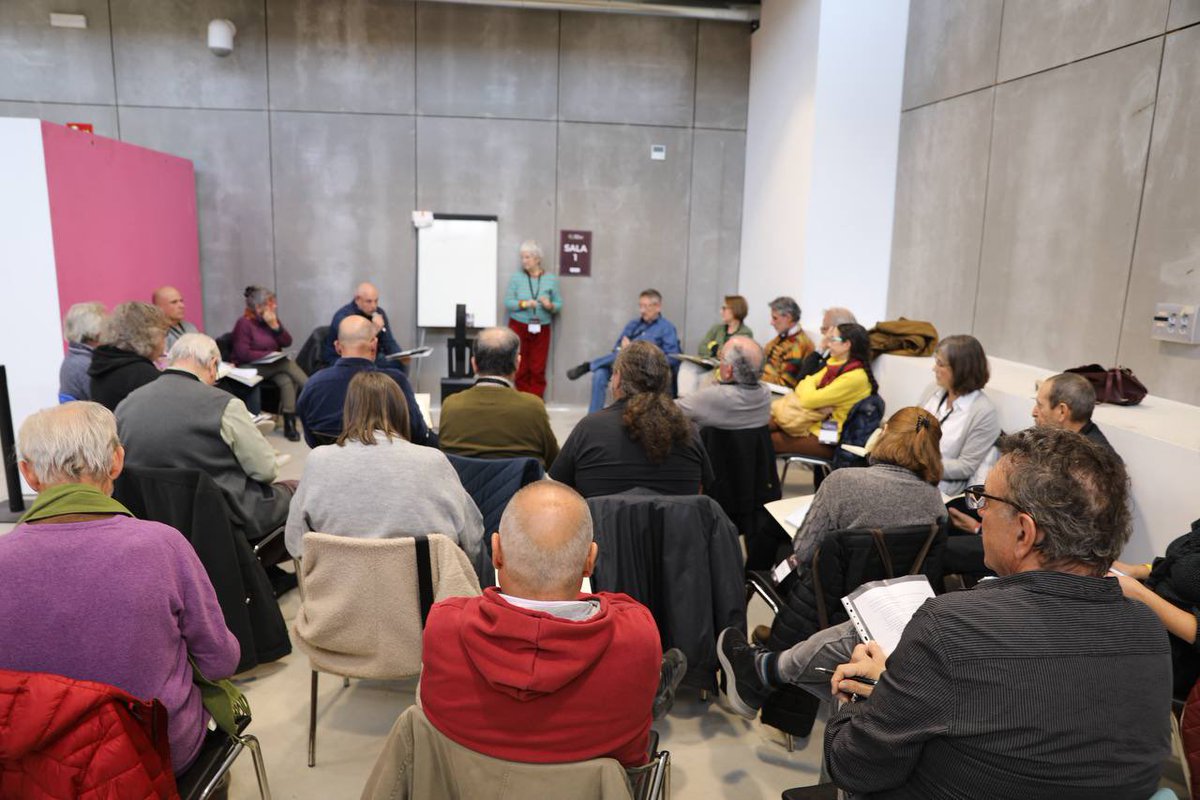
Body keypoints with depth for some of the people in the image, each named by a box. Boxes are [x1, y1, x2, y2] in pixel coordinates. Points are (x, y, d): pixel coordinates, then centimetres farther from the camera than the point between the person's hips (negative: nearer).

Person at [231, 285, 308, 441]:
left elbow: (287, 342, 2)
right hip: (251, 367, -6)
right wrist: (269, 354, -15)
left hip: (272, 366, 6)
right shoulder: (244, 323, -10)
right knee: (289, 365, -28)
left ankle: (289, 422, -27)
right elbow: (243, 354, -18)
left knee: (287, 381, -27)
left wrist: (275, 325, -12)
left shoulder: (272, 319, 9)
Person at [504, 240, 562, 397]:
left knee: (538, 369, 2)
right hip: (518, 327, 0)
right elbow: (507, 302, -2)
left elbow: (559, 304, 4)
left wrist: (550, 306, -17)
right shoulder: (516, 277, 1)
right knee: (519, 368, 2)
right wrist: (524, 304, -19)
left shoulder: (551, 279, 4)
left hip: (541, 329, 1)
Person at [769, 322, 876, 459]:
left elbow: (810, 399, -23)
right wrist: (807, 389, -14)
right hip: (816, 423, 8)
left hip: (827, 438, -8)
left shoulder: (854, 377, -22)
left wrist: (807, 385, 0)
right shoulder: (836, 364, 6)